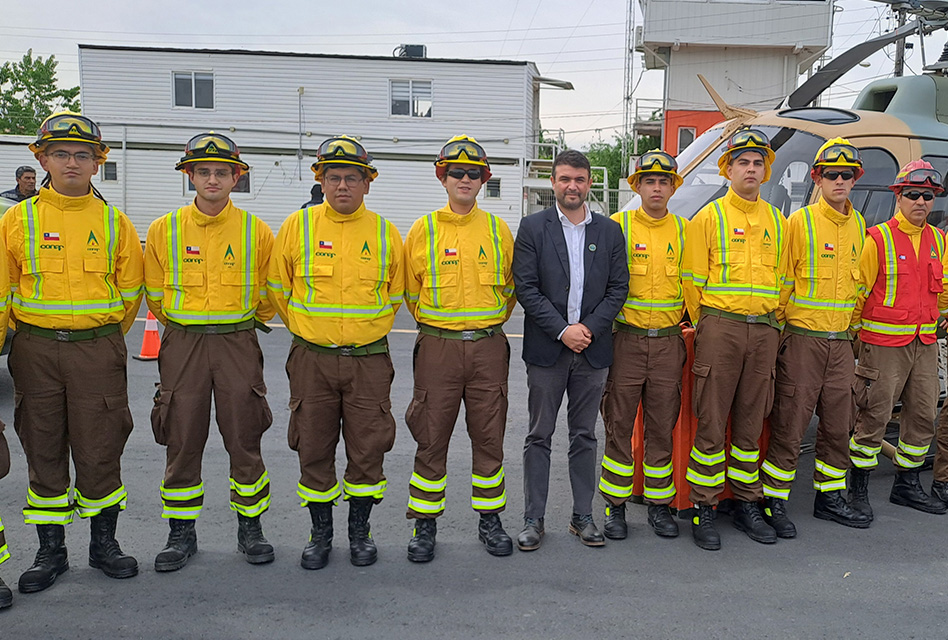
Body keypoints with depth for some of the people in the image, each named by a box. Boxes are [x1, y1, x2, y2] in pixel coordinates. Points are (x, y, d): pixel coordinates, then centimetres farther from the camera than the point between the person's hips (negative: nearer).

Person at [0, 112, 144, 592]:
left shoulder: (114, 222, 3)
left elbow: (129, 289, 11)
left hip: (98, 350, -1)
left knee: (100, 450, 3)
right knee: (44, 450, 8)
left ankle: (104, 543, 20)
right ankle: (50, 552, 21)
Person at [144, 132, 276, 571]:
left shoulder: (256, 231, 0)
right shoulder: (164, 230, 2)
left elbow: (267, 296, 11)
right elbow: (155, 296, 12)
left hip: (239, 345, -1)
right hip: (182, 346, 1)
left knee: (244, 440, 4)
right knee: (182, 441, 6)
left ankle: (250, 527, 20)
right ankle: (181, 532, 21)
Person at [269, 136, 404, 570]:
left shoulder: (385, 233, 3)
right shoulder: (298, 226, 0)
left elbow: (395, 294, 15)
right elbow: (278, 289, 10)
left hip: (369, 360, 0)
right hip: (312, 359, 0)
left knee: (367, 451, 6)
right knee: (314, 451, 7)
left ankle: (360, 531, 24)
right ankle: (320, 534, 25)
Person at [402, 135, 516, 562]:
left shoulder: (498, 230, 6)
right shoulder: (423, 230, 2)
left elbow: (509, 288, 16)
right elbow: (412, 292, 10)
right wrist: (436, 325, 11)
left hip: (489, 348, 2)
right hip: (438, 348, -1)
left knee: (489, 437, 8)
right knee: (432, 439, 3)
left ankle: (489, 518, 24)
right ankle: (424, 524, 17)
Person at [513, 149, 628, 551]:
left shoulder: (610, 231, 8)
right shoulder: (533, 228, 1)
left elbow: (619, 288, 5)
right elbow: (525, 287, -6)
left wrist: (589, 328, -8)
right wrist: (562, 330, -12)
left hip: (592, 350, 2)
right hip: (546, 350, -2)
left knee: (584, 437, 10)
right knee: (539, 437, 4)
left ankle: (583, 517, 21)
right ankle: (533, 519, 14)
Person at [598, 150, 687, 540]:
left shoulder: (683, 231, 9)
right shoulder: (619, 226, 1)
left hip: (668, 343, 2)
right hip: (626, 340, -2)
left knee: (662, 428, 8)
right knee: (619, 426, 2)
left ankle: (659, 505, 21)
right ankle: (615, 507, 14)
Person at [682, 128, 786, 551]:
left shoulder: (776, 221, 15)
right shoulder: (709, 217, 0)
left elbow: (782, 279, 18)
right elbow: (694, 280, 1)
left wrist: (772, 323, 12)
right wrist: (706, 326, 3)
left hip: (764, 331, 4)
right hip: (720, 328, -4)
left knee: (750, 425, 10)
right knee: (711, 425, -3)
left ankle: (747, 505, 21)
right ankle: (703, 509, 6)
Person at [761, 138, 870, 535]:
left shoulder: (858, 226, 12)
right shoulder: (799, 223, -6)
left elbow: (857, 283, 19)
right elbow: (782, 282, -6)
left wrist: (851, 329, 17)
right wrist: (777, 330, -7)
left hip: (840, 341, 6)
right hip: (802, 340, -6)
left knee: (838, 424, 13)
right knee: (790, 425, -3)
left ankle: (829, 497, 27)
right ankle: (773, 502, 7)